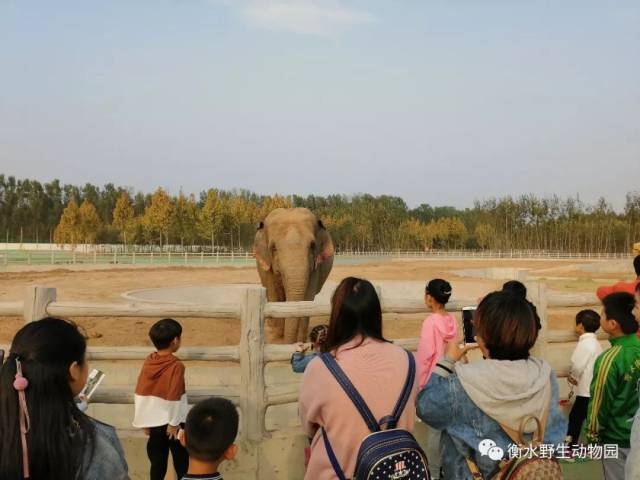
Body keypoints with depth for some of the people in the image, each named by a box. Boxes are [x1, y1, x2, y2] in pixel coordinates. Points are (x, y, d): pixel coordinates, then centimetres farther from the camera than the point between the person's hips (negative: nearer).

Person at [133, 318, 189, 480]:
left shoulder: (148, 362, -3)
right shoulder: (176, 366, -19)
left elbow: (139, 394, 0)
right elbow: (174, 398, -20)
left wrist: (144, 421, 7)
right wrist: (174, 423, -9)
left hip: (153, 422, 5)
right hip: (170, 422, -5)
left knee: (157, 463, 13)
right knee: (181, 462, 10)